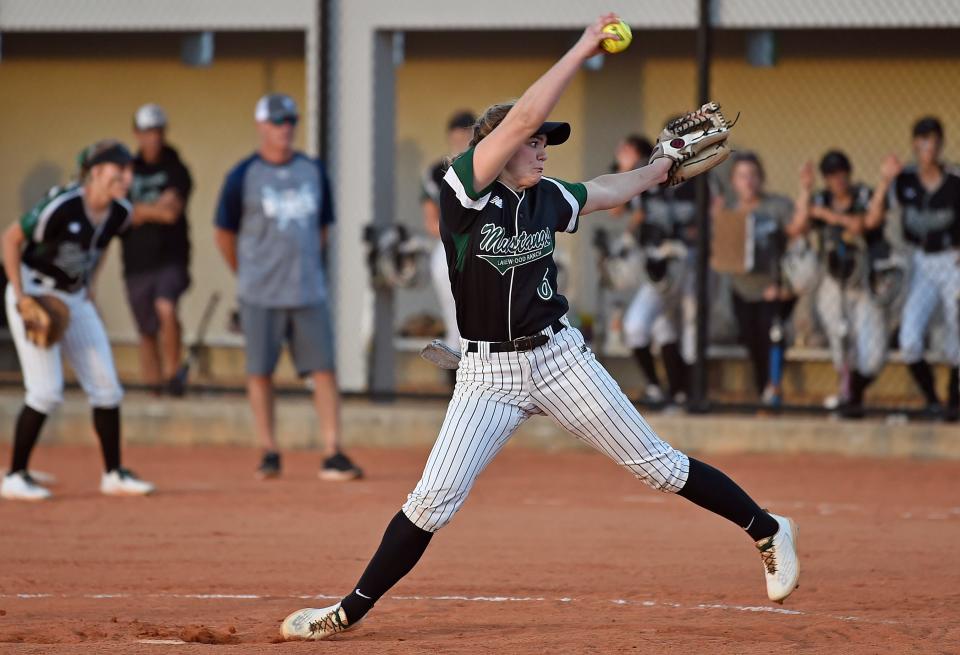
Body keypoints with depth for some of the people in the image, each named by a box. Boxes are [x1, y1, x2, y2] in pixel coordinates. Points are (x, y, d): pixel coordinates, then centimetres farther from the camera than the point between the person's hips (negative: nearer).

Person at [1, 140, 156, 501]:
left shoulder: (120, 213, -4)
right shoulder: (62, 206, -25)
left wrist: (89, 287, 13)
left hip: (75, 300, 7)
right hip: (35, 295, -7)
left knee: (106, 387, 4)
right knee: (46, 392, -13)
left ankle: (113, 474, 14)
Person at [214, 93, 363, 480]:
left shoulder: (314, 171, 8)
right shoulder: (243, 176, -4)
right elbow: (224, 233, 4)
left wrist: (307, 269, 14)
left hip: (310, 292, 3)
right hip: (261, 298, -3)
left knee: (323, 369, -3)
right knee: (260, 372, 2)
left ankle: (333, 455, -3)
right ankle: (269, 453, 10)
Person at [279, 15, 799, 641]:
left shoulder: (547, 198, 3)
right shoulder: (465, 188, -12)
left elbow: (604, 192, 28)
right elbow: (523, 117, -24)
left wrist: (666, 165, 31)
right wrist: (584, 48, -22)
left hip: (559, 356, 3)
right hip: (488, 371, -3)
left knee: (656, 464, 5)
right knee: (435, 497, -9)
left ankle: (769, 531, 18)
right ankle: (351, 611, 2)